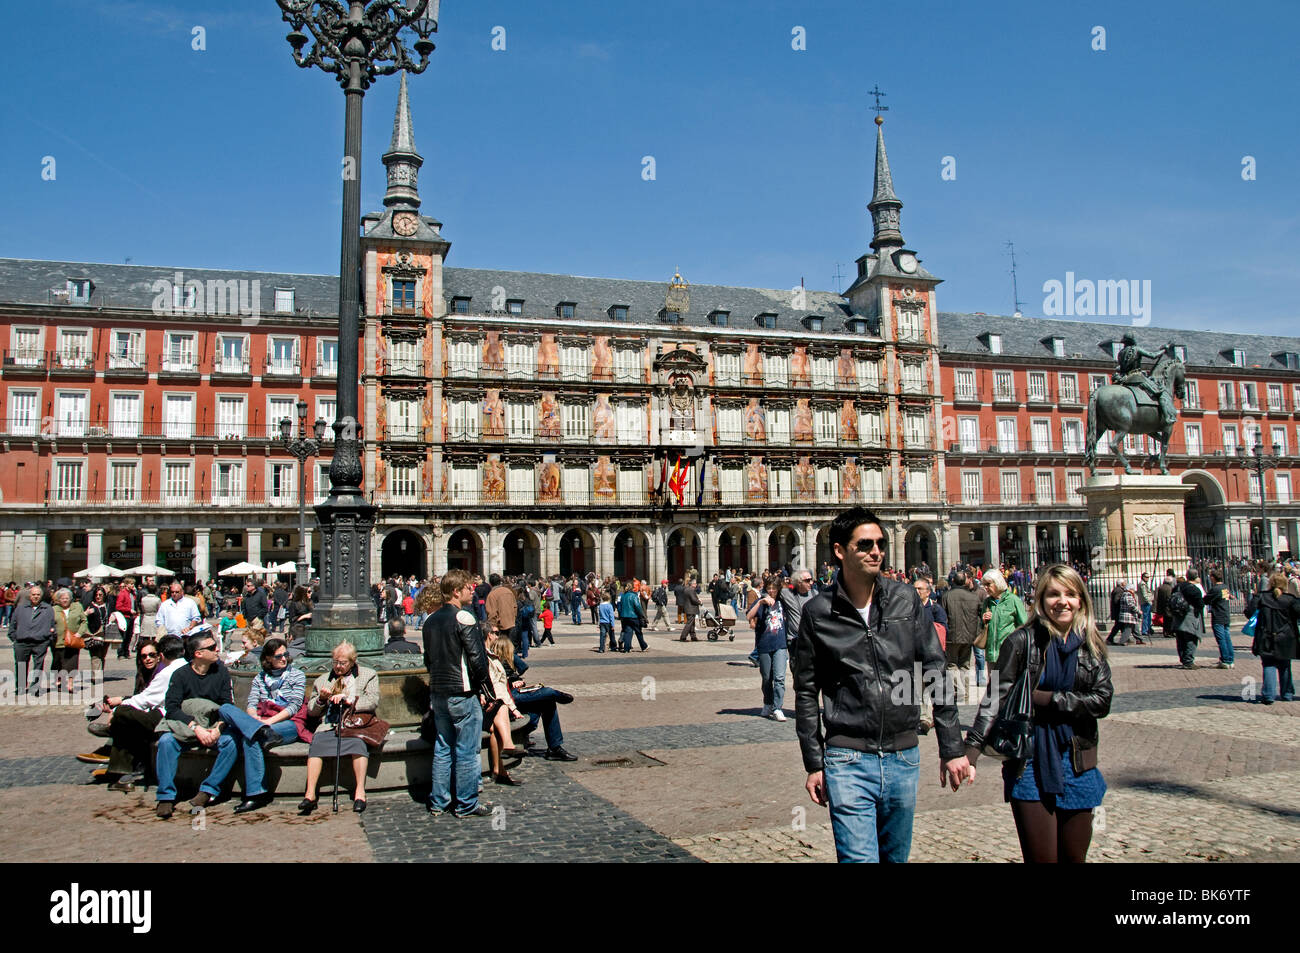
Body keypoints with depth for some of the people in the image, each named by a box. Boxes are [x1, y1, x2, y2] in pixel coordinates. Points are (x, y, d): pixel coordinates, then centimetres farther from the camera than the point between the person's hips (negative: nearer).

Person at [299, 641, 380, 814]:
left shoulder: (369, 675, 16)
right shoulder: (323, 680, 25)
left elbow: (373, 701, 2)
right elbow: (310, 710, 24)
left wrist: (348, 699, -9)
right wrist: (321, 699, 3)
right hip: (329, 725, 2)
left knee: (358, 742, -35)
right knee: (317, 742, -29)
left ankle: (360, 792, -35)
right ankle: (310, 793, -31)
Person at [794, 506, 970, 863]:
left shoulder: (905, 599, 1)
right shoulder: (817, 613, -4)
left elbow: (935, 673, 4)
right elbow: (806, 693, 3)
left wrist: (952, 748, 2)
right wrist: (814, 764, 1)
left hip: (904, 757, 3)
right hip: (848, 760, -3)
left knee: (896, 857, 17)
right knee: (859, 858, -10)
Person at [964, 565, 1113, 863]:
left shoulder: (1091, 645, 5)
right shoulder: (1022, 641, -7)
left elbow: (1102, 701, -2)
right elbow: (996, 698, -12)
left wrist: (1048, 699, -12)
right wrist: (972, 748, -23)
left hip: (1077, 763, 4)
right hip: (1030, 762, -3)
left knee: (1074, 856, 12)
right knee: (1042, 857, -3)